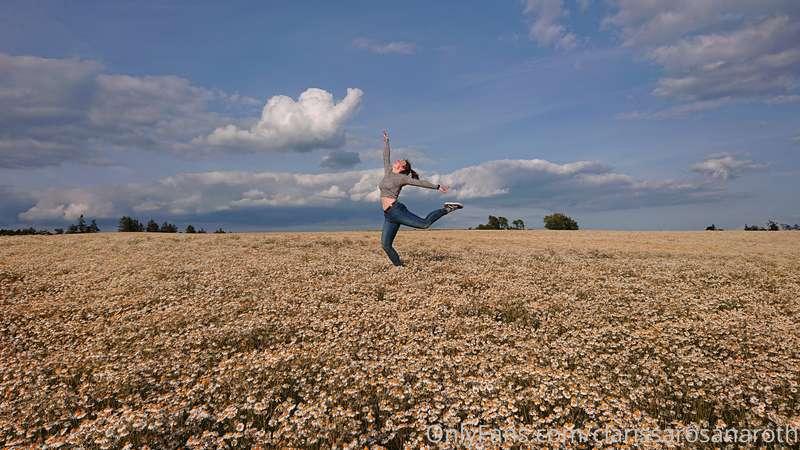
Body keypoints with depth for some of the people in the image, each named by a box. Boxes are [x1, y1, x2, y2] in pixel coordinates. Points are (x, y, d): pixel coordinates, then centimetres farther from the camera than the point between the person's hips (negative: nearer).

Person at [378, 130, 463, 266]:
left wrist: (437, 187, 3)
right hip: (388, 216, 7)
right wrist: (386, 142, 39)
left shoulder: (402, 178, 1)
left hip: (396, 210, -7)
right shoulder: (388, 172, 19)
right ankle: (399, 266, 7)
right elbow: (386, 157, 31)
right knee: (385, 244, -1)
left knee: (424, 223, -16)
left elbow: (421, 182, 3)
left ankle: (446, 208, 1)